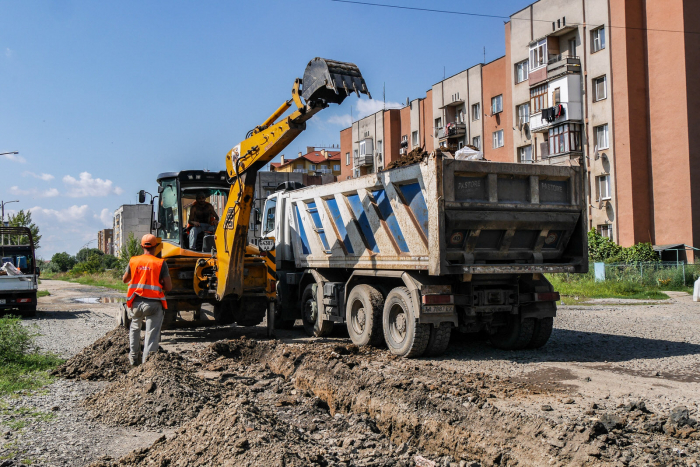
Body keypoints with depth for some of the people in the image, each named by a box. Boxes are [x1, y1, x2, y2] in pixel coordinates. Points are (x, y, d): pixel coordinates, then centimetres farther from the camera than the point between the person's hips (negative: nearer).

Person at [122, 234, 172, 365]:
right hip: (154, 303, -4)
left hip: (136, 303, 4)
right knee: (152, 335, 0)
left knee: (135, 328, 28)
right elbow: (169, 287, -8)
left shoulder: (133, 261, 2)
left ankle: (133, 357, 34)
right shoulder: (161, 263, -7)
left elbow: (124, 280, 17)